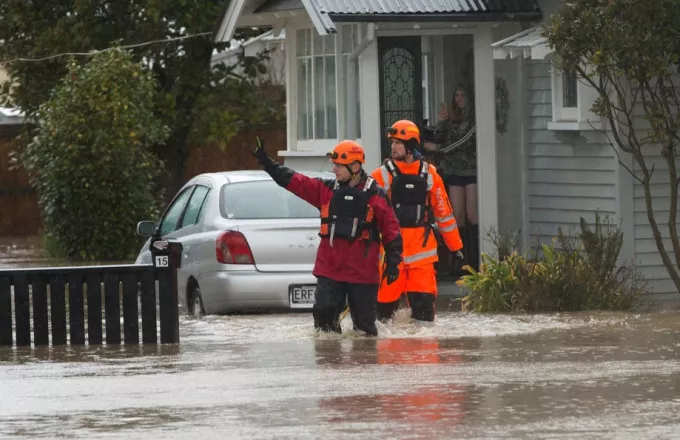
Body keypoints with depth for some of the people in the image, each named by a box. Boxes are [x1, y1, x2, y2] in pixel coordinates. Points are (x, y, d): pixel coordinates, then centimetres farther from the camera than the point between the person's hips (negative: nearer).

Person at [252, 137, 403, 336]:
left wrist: (392, 263, -3)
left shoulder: (375, 195, -1)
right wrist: (267, 162, 3)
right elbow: (294, 181, 9)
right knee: (324, 313, -7)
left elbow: (391, 230, 0)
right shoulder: (327, 189, 10)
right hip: (329, 269, 3)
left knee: (364, 321, 2)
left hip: (362, 273, -3)